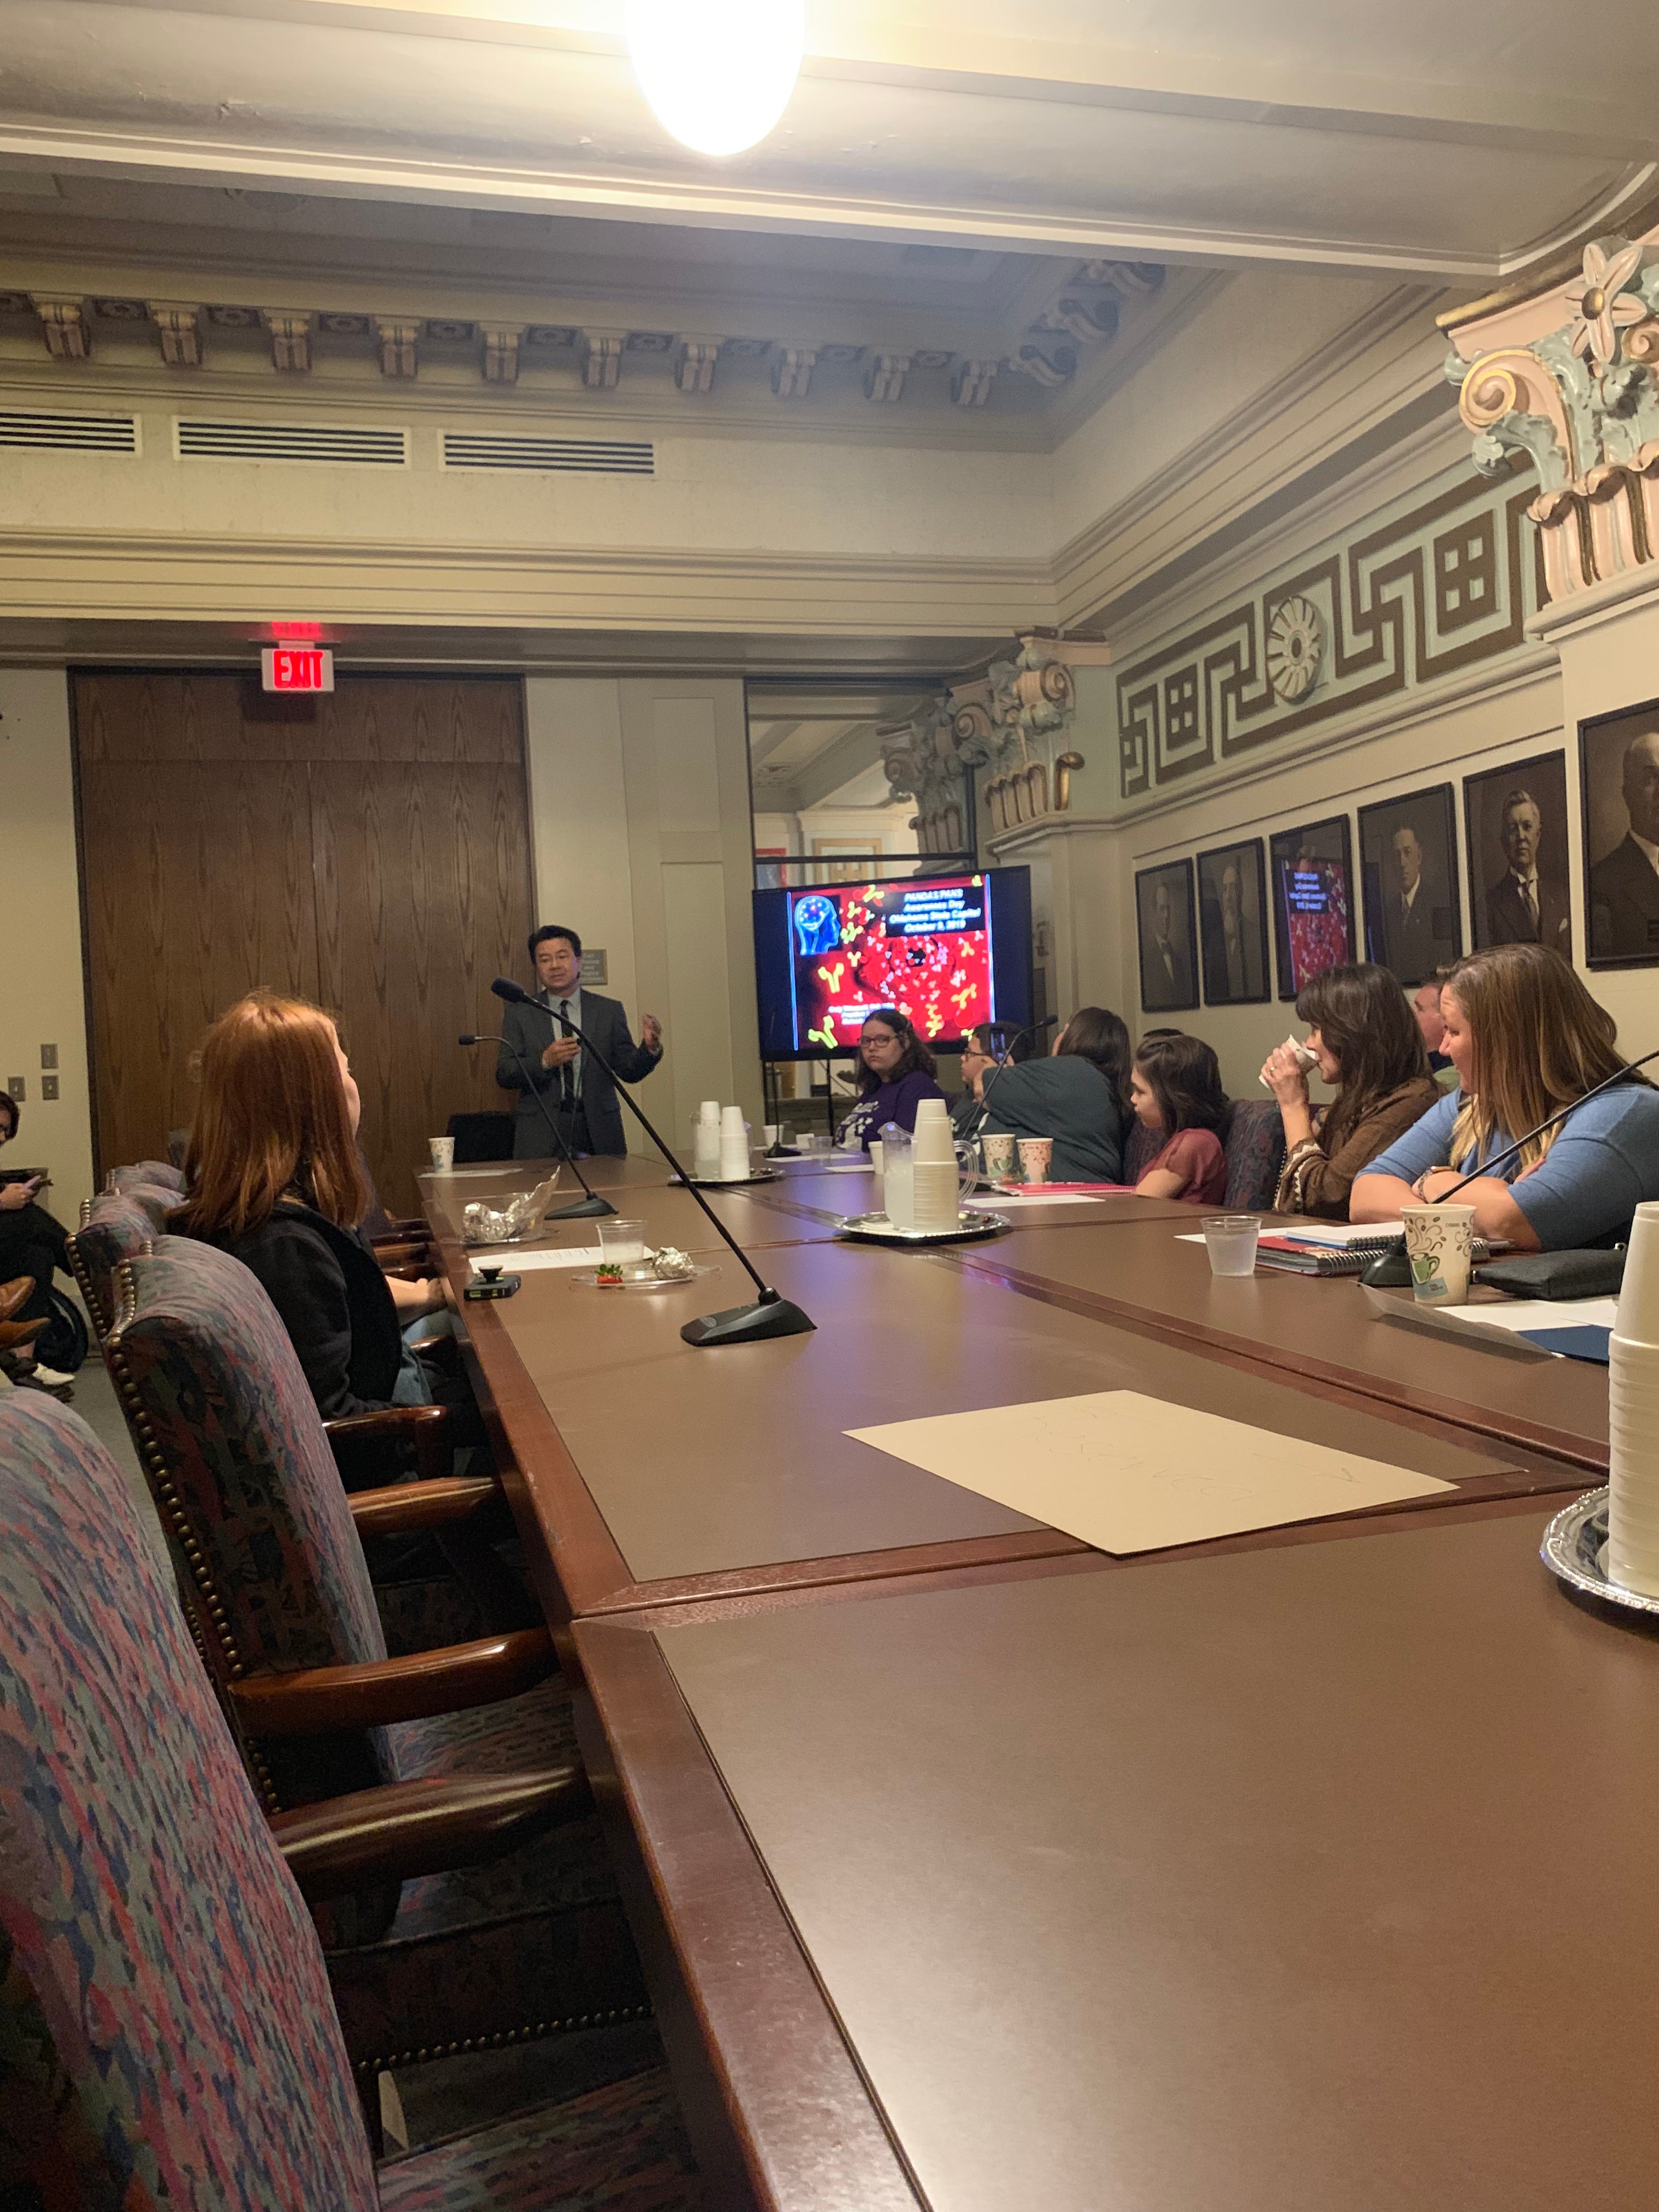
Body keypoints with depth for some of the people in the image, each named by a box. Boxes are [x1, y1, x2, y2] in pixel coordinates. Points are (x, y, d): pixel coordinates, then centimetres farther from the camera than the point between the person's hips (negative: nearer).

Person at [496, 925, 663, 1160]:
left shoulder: (609, 1011, 8)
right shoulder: (519, 1014, 7)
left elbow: (629, 1072, 4)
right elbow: (504, 1075, 0)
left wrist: (650, 1048, -16)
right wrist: (544, 1061, -17)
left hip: (599, 1133, 1)